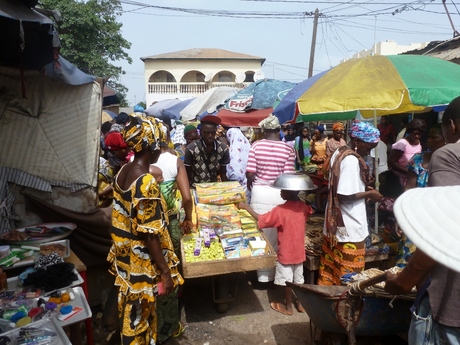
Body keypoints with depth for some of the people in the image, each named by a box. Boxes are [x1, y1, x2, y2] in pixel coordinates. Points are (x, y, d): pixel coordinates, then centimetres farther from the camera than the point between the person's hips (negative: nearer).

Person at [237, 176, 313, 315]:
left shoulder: (280, 210, -24)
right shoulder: (303, 207, -5)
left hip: (285, 253, -6)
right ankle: (300, 303, 31)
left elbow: (261, 219, -20)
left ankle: (288, 306, 22)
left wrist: (246, 207, -13)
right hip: (299, 252, 6)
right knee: (299, 279, 19)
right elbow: (309, 212, 20)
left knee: (287, 280, 9)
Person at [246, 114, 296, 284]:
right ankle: (276, 273, 27)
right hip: (279, 194, 0)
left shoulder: (256, 145, -4)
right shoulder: (288, 149, -5)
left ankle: (263, 274, 21)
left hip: (260, 192, 0)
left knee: (261, 233, 10)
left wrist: (251, 186, 14)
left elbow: (250, 173, -7)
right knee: (278, 235, 13)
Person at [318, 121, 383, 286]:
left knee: (331, 268, 19)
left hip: (336, 222, 10)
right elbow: (345, 195, -25)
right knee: (349, 274, 5)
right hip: (349, 226, -10)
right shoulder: (352, 160, -21)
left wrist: (364, 188, 10)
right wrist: (369, 194, -12)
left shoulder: (340, 152, 9)